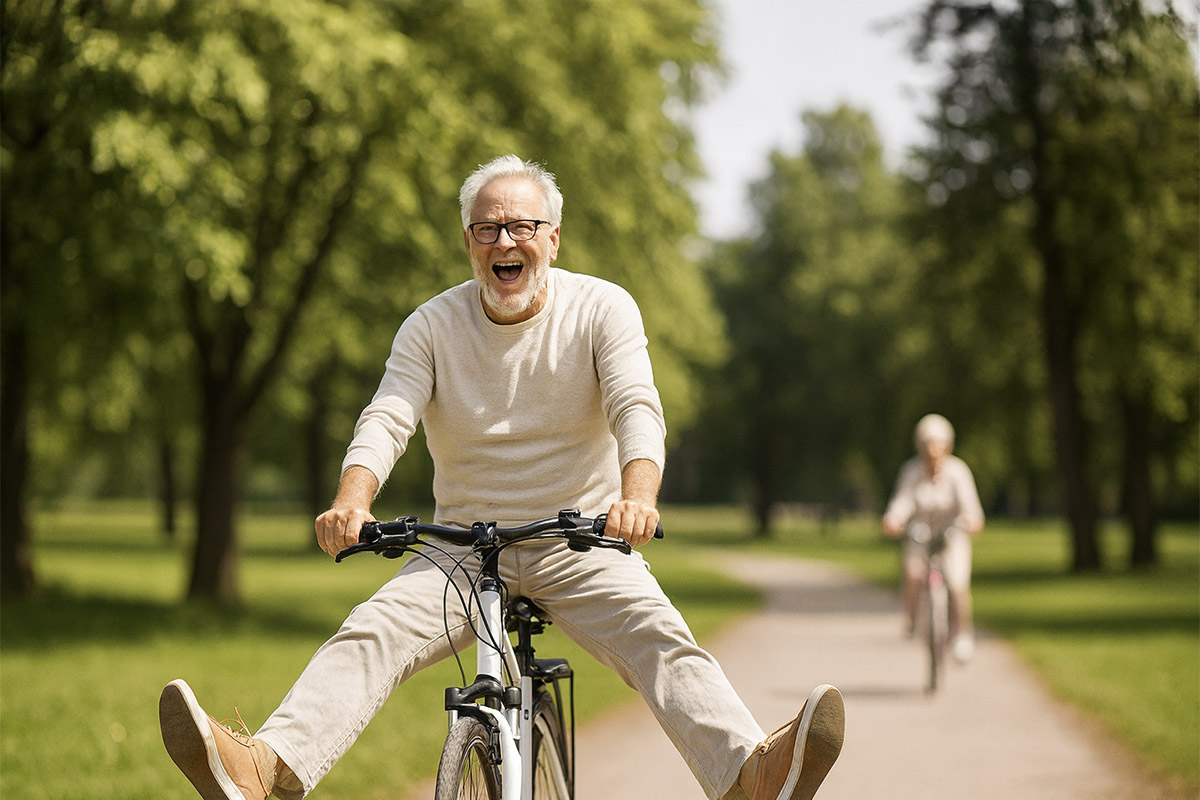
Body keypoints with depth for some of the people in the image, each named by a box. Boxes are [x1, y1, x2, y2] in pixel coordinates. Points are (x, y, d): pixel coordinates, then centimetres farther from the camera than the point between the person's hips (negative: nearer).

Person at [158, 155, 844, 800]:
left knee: (660, 639, -28)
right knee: (370, 634, -23)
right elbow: (387, 419, -11)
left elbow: (638, 410, -16)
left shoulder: (603, 309, -3)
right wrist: (351, 504, -34)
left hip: (582, 546, -1)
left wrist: (638, 498, -39)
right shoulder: (433, 326, 1)